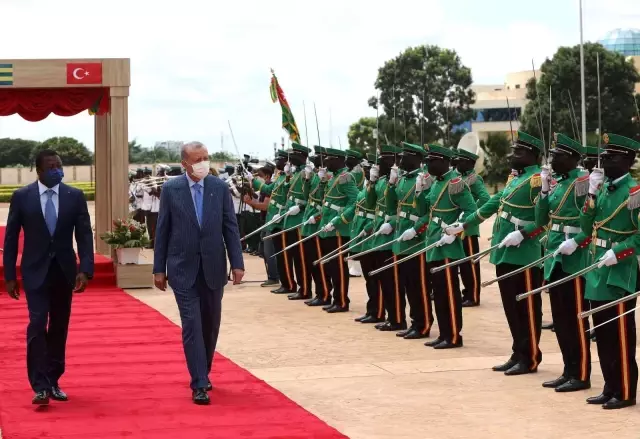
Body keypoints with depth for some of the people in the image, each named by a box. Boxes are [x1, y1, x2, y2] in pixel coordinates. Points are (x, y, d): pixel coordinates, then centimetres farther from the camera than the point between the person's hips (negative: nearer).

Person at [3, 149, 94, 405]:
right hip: (35, 271, -2)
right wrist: (10, 275, -1)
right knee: (37, 324, -13)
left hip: (64, 271, 2)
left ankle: (53, 382, 19)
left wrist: (85, 270, -12)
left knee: (59, 328, 8)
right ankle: (40, 386, -13)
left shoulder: (75, 196, 0)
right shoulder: (22, 197, -3)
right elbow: (11, 238, 2)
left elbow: (84, 235, -1)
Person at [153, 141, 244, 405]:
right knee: (192, 325, -7)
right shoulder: (171, 189, -3)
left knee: (210, 324, 12)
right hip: (183, 269, -2)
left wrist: (237, 263, -4)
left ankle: (204, 373, 30)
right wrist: (159, 268, 0)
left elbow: (230, 227, 2)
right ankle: (199, 384, -6)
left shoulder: (220, 188, 1)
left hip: (213, 267, 2)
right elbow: (162, 231, 1)